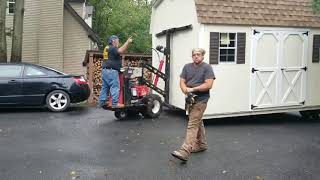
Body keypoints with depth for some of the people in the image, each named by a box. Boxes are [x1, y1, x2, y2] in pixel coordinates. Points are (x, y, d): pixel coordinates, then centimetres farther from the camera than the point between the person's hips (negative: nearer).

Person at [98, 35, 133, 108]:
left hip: (105, 70, 11)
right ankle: (115, 103, -12)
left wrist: (128, 43, 22)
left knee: (105, 87, 12)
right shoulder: (112, 48, -9)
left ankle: (101, 102, 15)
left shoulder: (111, 49, 25)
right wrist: (128, 42, -19)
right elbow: (120, 51, -26)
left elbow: (122, 50, 26)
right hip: (111, 71, -11)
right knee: (115, 87, -10)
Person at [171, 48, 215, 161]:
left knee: (192, 125, -14)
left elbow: (208, 85, -14)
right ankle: (201, 145, 35)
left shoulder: (207, 68, -6)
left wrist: (193, 89, -17)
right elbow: (182, 82, 7)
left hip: (200, 100, -7)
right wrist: (186, 91, -14)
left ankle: (184, 152, -21)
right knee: (198, 122, 20)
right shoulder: (187, 67, 11)